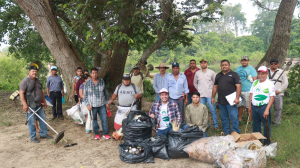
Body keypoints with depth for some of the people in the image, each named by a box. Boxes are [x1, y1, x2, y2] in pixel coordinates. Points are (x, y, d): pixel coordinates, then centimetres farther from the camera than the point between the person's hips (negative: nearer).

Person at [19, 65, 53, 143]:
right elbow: (21, 93, -15)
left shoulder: (37, 81, 14)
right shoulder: (25, 81, -10)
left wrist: (44, 101, 19)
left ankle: (43, 134, 24)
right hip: (30, 105, -8)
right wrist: (24, 104, -22)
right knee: (32, 121, -1)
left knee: (42, 119, 11)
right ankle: (33, 137, 12)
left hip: (39, 104, 8)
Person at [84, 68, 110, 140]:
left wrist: (107, 101, 9)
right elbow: (85, 95, 0)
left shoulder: (102, 81, 2)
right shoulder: (87, 83, -4)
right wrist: (87, 104, -8)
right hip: (92, 106, -1)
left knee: (104, 119, 3)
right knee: (94, 120, 10)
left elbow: (105, 92, 11)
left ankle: (105, 133, 16)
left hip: (102, 105, 1)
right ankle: (96, 133, 25)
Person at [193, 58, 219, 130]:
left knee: (213, 110, -2)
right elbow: (195, 83, 19)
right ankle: (206, 125, 18)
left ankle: (215, 125, 9)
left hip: (210, 94, -2)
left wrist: (212, 90, 0)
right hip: (201, 95, 2)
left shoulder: (211, 72, 2)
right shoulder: (197, 73, 8)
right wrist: (199, 90, 10)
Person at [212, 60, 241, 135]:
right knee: (223, 118, 12)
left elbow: (238, 86, -8)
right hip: (221, 101, 5)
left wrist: (237, 98, -17)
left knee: (234, 117, -3)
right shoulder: (218, 75, 15)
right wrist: (213, 97, 14)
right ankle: (226, 132, 23)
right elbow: (215, 87, 19)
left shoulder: (234, 74, -1)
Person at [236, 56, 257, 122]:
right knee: (239, 105, 12)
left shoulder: (251, 69, -5)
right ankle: (239, 119, 24)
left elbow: (255, 80, -9)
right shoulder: (238, 69, 12)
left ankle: (250, 120, 15)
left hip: (248, 91, -5)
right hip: (239, 91, 5)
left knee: (249, 106, 2)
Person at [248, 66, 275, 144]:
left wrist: (267, 110, -19)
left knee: (266, 126, 5)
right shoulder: (255, 82, 10)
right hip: (254, 107, 5)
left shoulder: (270, 84, -7)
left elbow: (272, 97, -12)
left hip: (264, 107, -5)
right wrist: (250, 106, 14)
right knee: (256, 125, 16)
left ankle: (267, 143, 19)